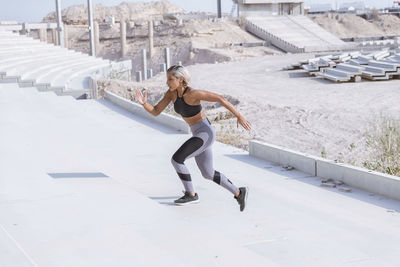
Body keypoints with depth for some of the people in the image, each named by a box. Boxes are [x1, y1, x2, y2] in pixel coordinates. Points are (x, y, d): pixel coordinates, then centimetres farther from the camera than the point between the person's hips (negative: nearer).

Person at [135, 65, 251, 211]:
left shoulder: (193, 93, -23)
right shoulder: (172, 92, -1)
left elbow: (220, 98, -19)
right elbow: (155, 112, 0)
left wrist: (239, 116, -17)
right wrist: (144, 103, -21)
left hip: (205, 133, -9)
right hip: (198, 133, 9)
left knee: (176, 160, -14)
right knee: (208, 173, 16)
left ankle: (191, 194, 2)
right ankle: (239, 193, 28)